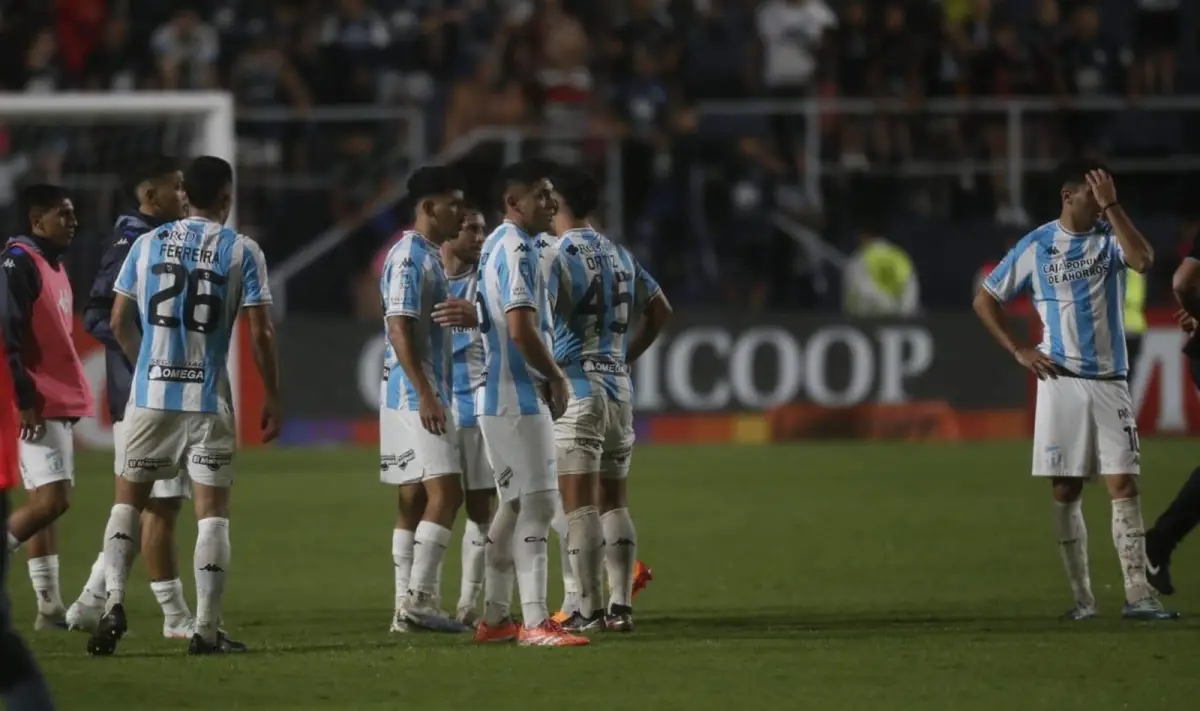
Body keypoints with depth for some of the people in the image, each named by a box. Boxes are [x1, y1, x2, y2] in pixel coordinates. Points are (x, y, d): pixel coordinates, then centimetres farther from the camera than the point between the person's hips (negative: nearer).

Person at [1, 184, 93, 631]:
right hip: (37, 407, -10)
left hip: (61, 404, 10)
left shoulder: (53, 264, 17)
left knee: (47, 502, 9)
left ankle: (50, 608, 10)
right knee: (52, 500, -15)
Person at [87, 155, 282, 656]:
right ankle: (207, 629, 1)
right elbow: (260, 334, -5)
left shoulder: (147, 244, 5)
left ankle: (114, 601, -6)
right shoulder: (242, 252, -2)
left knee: (128, 499, 12)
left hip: (150, 394, 2)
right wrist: (271, 398, 5)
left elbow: (119, 323, 8)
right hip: (209, 399, -2)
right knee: (212, 511, 4)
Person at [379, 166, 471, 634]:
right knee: (444, 493, -14)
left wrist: (435, 396, 22)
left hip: (426, 398, 10)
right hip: (414, 397, -10)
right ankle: (418, 598, -16)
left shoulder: (431, 257, 18)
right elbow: (399, 330, -19)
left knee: (415, 500, 8)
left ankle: (407, 607, 9)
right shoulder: (409, 257, -13)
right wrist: (425, 396, -23)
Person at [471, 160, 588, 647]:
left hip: (500, 397, 10)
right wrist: (556, 377, -10)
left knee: (514, 505, 14)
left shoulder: (497, 246, 17)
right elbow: (521, 330, -24)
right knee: (537, 502, -11)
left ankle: (495, 619, 17)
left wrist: (545, 378, 15)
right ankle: (536, 623, -15)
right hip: (518, 397, -10)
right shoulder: (516, 249, -15)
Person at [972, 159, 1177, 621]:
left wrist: (1111, 206, -18)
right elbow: (985, 300, 11)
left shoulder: (1109, 237, 3)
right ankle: (1081, 595, 9)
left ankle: (1137, 595, -10)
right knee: (1066, 490, 2)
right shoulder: (1035, 247, 3)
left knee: (1124, 484, -7)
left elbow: (1143, 260, -20)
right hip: (1060, 380, 0)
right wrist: (1018, 352, 2)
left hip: (1110, 382, 0)